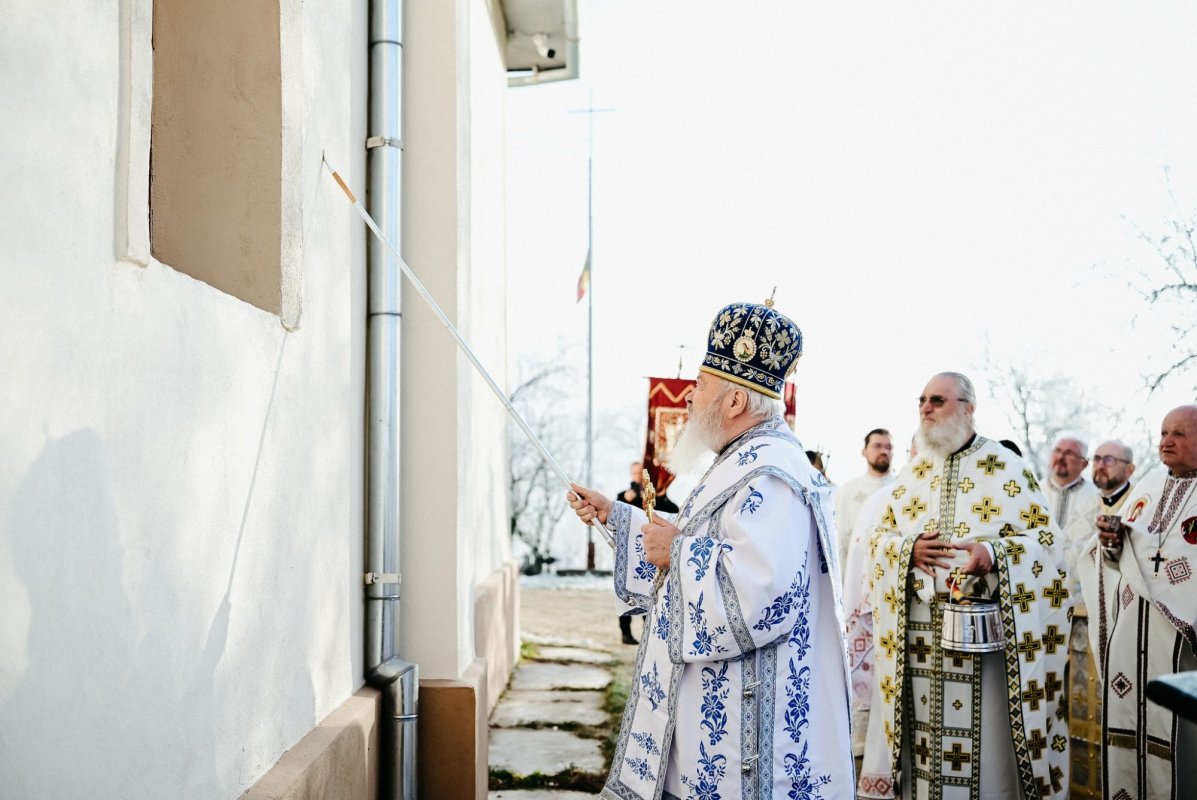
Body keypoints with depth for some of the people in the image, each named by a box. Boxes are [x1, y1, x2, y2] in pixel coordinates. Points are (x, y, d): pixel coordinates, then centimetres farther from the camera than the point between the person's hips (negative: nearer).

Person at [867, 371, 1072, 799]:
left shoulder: (1005, 466, 0)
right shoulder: (912, 472, 14)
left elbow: (1044, 535, -4)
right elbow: (881, 538, 14)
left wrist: (994, 553, -22)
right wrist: (909, 549, -9)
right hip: (919, 624, 4)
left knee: (986, 729, -3)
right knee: (926, 727, 6)